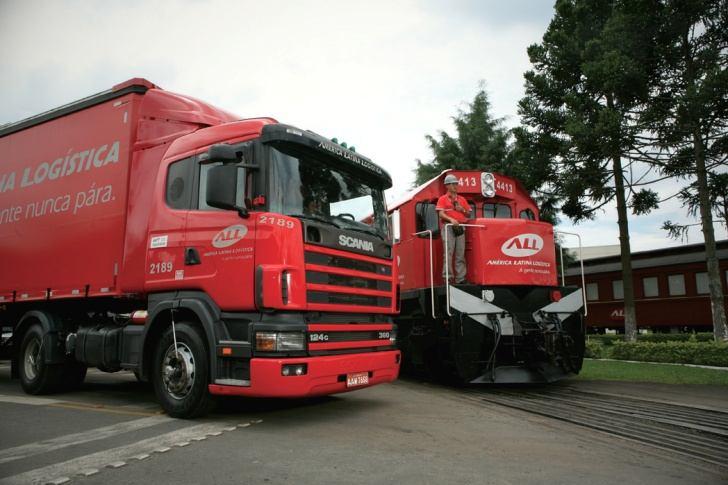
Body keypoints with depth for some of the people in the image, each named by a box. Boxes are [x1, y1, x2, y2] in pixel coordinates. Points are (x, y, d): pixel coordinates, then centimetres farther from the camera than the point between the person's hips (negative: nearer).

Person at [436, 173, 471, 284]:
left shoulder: (462, 199, 19)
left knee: (460, 254, 5)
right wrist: (451, 219, -24)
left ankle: (460, 278, 9)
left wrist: (462, 210, -1)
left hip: (460, 227, 5)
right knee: (448, 253, -8)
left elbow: (468, 213, 21)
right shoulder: (443, 199, 5)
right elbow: (441, 213, -8)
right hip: (448, 227, -4)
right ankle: (448, 277, -7)